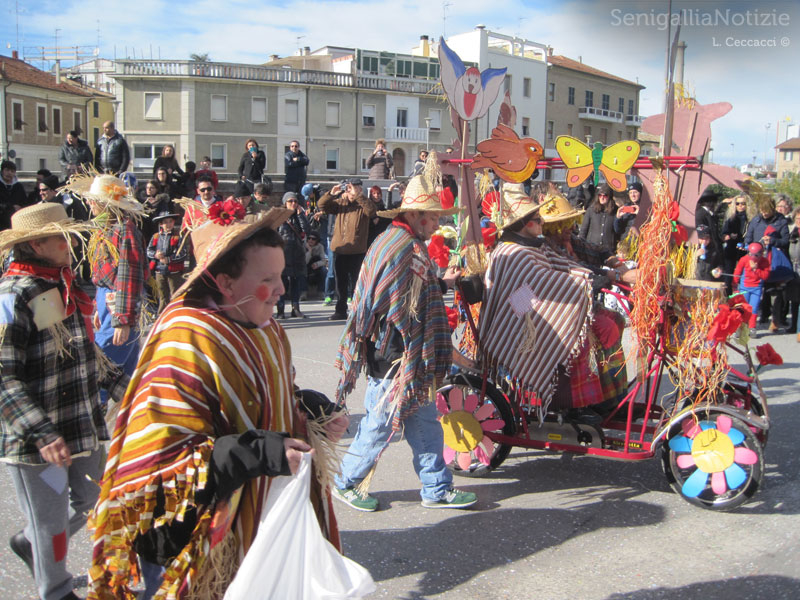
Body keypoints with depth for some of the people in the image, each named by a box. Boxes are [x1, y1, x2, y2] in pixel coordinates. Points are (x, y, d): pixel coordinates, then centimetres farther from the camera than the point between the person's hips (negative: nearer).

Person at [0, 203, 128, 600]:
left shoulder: (65, 285, 8)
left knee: (91, 500, 22)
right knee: (51, 519, 10)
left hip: (84, 425, 8)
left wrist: (118, 384, 15)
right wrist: (41, 433, -29)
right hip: (38, 438, -8)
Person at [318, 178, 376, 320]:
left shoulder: (362, 205, -3)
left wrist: (357, 196, -28)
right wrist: (332, 194, -14)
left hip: (357, 251, -5)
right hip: (339, 250, 5)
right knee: (341, 283, 13)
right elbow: (322, 205, 3)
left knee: (356, 283, 0)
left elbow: (371, 210, -24)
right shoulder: (340, 203, 9)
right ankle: (340, 311, 23)